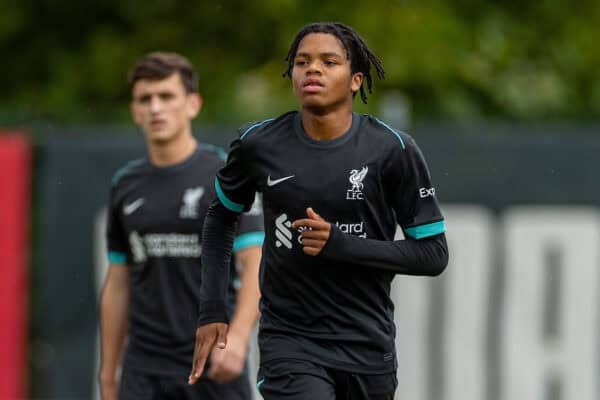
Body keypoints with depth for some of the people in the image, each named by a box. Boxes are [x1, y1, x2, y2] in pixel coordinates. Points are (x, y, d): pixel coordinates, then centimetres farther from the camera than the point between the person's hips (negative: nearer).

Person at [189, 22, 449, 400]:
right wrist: (213, 311, 7)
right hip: (289, 339, -1)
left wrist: (341, 244, -18)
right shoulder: (259, 144, -4)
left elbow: (433, 253, -6)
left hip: (367, 344, 1)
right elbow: (221, 217, 15)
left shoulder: (393, 150, -8)